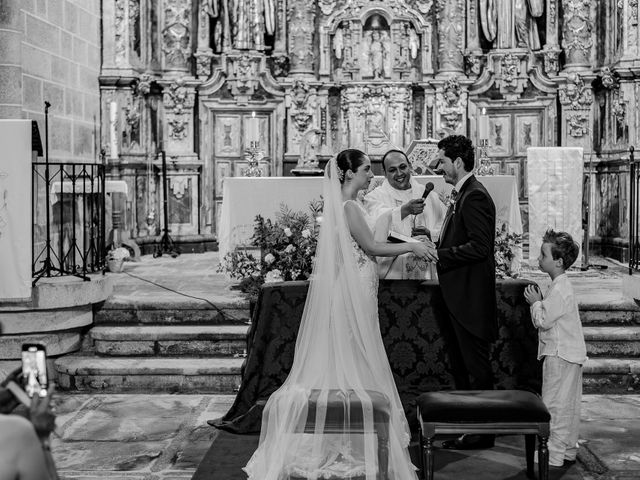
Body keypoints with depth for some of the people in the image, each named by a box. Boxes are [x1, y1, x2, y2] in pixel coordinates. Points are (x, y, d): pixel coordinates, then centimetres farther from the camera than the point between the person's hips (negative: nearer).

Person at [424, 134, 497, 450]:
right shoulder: (460, 194, 14)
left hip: (471, 296, -10)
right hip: (458, 295, 11)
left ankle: (482, 433, 9)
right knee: (459, 363, 18)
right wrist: (436, 249, 3)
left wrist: (441, 255, -19)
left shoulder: (474, 196, -18)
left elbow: (479, 247, -24)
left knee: (475, 365, 0)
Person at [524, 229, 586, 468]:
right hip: (569, 352, 10)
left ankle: (554, 455, 1)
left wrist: (535, 303, -7)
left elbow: (543, 321, -20)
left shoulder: (559, 290, -21)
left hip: (560, 355, -10)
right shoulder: (562, 285, 12)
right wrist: (539, 302, 6)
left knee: (555, 404, -4)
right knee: (569, 405, 16)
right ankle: (568, 449, 25)